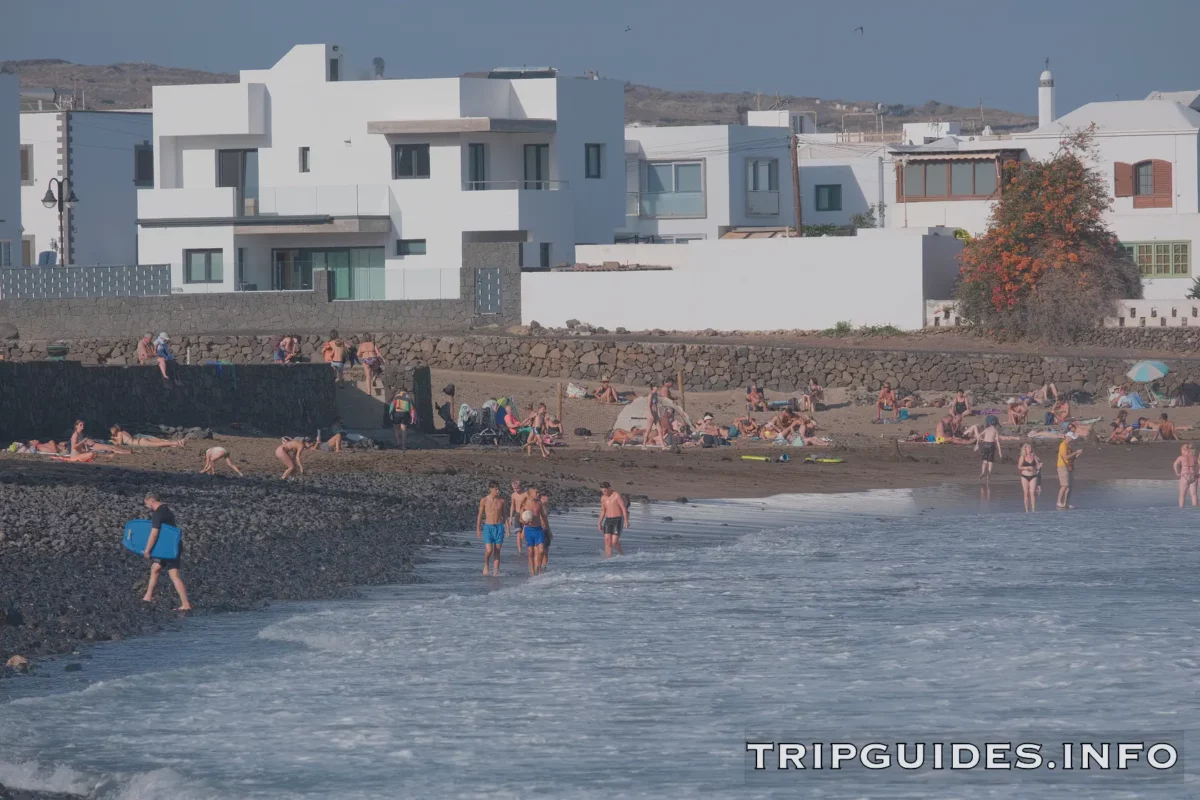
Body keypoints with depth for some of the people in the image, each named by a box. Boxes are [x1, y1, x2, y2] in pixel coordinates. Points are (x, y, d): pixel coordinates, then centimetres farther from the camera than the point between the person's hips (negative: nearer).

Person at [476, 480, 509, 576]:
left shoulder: (501, 501, 4)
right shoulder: (484, 501, -2)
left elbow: (504, 515, 10)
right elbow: (480, 515, 4)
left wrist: (507, 527, 2)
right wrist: (478, 529, 3)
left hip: (499, 527, 2)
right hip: (488, 527, -2)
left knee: (497, 551, 2)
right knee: (489, 550, -14)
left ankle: (495, 571, 7)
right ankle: (486, 565, 13)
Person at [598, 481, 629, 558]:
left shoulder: (617, 495, -10)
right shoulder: (603, 498, 9)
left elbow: (624, 508, -13)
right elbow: (603, 511, 17)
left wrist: (626, 521, -20)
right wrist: (599, 523, 13)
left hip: (618, 520, -6)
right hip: (608, 520, 6)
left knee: (615, 542, -13)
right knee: (607, 540, -8)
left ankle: (621, 554, 12)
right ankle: (608, 559, -7)